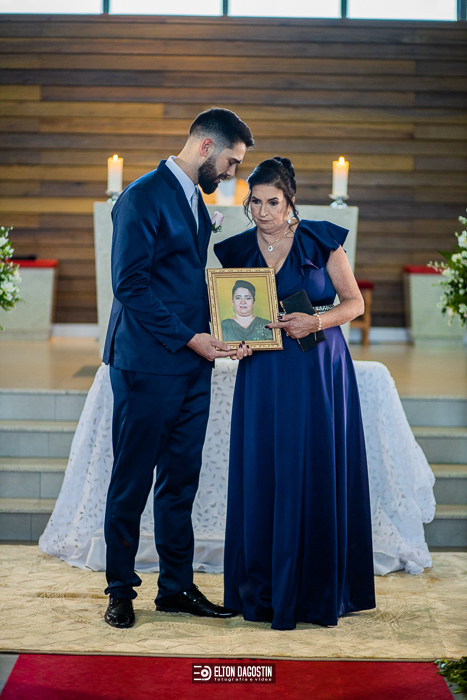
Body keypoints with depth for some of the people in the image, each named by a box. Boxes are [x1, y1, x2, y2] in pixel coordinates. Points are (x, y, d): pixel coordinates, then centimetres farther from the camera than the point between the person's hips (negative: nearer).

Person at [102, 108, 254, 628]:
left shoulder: (195, 200, 17)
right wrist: (189, 338, -17)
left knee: (181, 481, 11)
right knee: (132, 482, 2)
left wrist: (211, 334, 6)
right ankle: (121, 590, 13)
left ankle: (176, 586, 19)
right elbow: (130, 285, -17)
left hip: (191, 364, 8)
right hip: (147, 364, -8)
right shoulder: (143, 197, -11)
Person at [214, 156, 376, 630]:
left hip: (320, 373, -2)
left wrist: (315, 321, -15)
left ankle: (318, 587, 10)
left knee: (318, 476, -2)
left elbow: (354, 302, 1)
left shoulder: (321, 240, -1)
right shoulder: (237, 251, 7)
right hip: (263, 375, 2)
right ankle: (267, 587, 10)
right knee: (263, 475, 0)